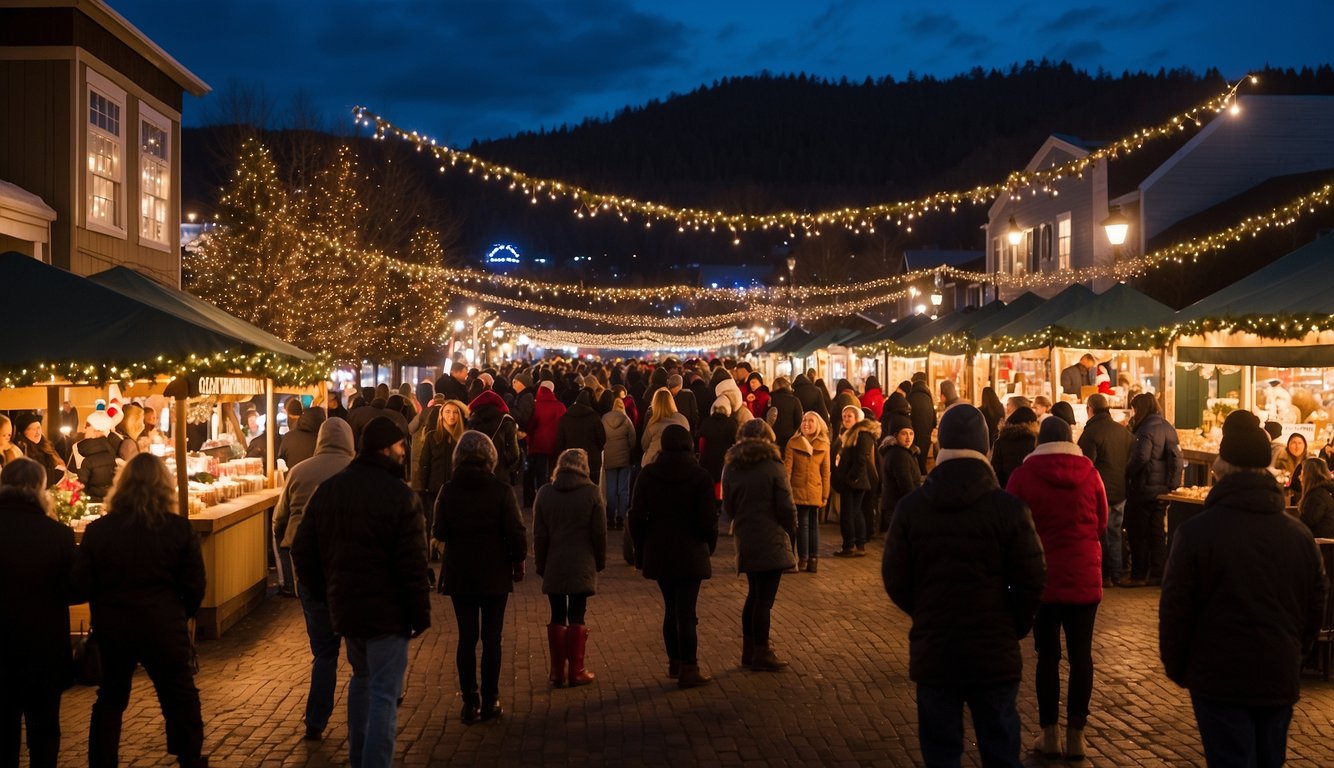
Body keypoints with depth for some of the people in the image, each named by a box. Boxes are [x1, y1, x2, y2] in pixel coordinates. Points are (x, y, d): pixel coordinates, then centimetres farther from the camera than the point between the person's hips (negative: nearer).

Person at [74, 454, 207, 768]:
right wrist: (183, 615, 11)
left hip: (112, 627, 2)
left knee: (110, 699, 19)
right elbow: (195, 585, -6)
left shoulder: (97, 530, -6)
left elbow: (82, 583, -3)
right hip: (164, 626, -2)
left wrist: (106, 612, 15)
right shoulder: (178, 528, -10)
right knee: (180, 700, 11)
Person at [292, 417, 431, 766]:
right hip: (386, 610, -7)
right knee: (384, 695, -1)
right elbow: (413, 564, -17)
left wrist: (324, 592, 18)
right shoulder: (400, 495, -16)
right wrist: (421, 614, -7)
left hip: (344, 605, 7)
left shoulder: (327, 489, 4)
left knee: (361, 677, 26)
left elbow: (303, 550, 9)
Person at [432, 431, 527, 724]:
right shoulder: (501, 489, -10)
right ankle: (490, 701, 11)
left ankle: (470, 703, 9)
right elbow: (516, 531, -11)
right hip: (494, 575, -1)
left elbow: (439, 532, -4)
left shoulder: (449, 490, -5)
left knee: (466, 638, 8)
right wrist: (519, 561, 3)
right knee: (491, 638, 7)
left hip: (459, 575, 2)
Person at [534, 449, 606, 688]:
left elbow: (539, 535, 2)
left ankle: (558, 672, 11)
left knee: (557, 618, 8)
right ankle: (576, 671, 5)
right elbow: (600, 532, -4)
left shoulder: (545, 493, 1)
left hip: (554, 567, 2)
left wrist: (541, 565, 10)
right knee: (576, 618, 3)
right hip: (582, 566, -2)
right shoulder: (591, 493, -5)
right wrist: (600, 561, 9)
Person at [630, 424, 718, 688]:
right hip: (690, 554, -3)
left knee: (671, 609, 16)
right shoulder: (699, 476, -9)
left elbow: (637, 517, 1)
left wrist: (641, 551, 10)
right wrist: (709, 546, 7)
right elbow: (709, 519, -9)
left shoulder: (648, 474, 0)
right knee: (686, 612, -1)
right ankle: (688, 669, 1)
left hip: (658, 554, 3)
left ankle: (675, 662, 25)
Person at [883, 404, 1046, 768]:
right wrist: (1015, 627, 9)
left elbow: (894, 578, -2)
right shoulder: (1009, 508, -10)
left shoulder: (911, 507, -4)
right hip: (995, 653, -1)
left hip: (932, 652, 1)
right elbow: (1032, 579, -8)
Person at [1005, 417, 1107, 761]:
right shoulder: (1089, 473, -3)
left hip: (1041, 576, -1)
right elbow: (1102, 522, 8)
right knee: (1081, 654, 8)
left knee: (1048, 655, 8)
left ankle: (1050, 734, 12)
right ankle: (1075, 735, 11)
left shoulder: (1023, 475, -7)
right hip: (1084, 576, 1)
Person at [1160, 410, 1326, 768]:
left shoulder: (1196, 532, -15)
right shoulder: (1300, 534, 0)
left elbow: (1175, 610, -11)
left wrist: (1177, 668, 3)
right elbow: (1315, 608, 9)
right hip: (1281, 679, 5)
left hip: (1219, 679, -5)